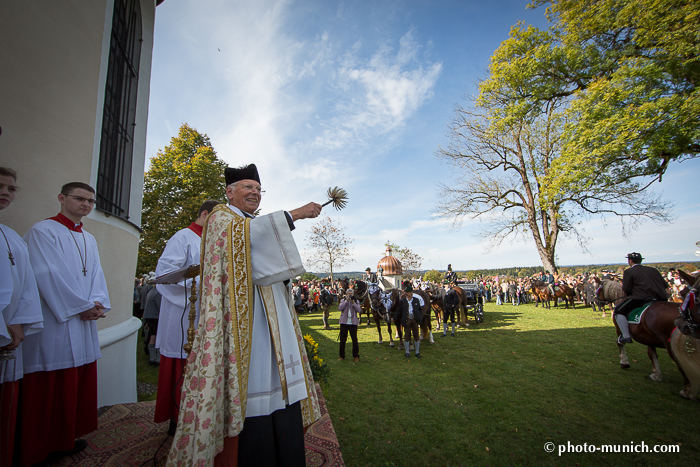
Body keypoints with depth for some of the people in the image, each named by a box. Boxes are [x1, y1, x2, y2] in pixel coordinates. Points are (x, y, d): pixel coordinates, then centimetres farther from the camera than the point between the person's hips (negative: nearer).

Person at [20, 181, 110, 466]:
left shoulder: (89, 240, 16)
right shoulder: (43, 231, -5)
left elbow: (96, 275, 10)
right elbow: (49, 274, -13)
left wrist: (97, 303, -6)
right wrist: (83, 307, -12)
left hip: (83, 322, 7)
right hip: (53, 322, -6)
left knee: (78, 382, 12)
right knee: (50, 386, 1)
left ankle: (66, 437, 26)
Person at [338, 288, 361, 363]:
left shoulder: (356, 301, 7)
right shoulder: (343, 300, 6)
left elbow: (359, 310, -8)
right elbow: (340, 308, -12)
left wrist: (353, 303, -17)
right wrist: (346, 301, -16)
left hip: (353, 323, 0)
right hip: (344, 322, 0)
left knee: (354, 339, 2)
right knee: (342, 340, 6)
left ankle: (356, 356, 15)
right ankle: (342, 356, 20)